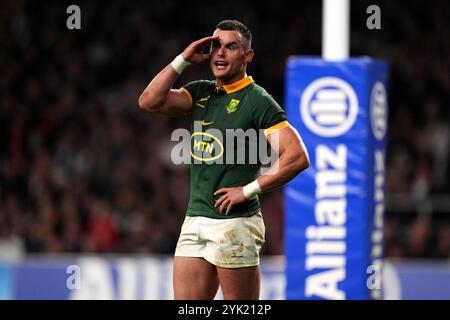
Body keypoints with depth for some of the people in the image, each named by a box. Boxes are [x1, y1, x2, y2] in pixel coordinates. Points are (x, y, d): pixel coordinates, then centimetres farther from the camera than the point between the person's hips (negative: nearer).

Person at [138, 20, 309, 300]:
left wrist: (248, 190, -15)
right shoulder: (200, 93, 14)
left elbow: (298, 157, -16)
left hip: (235, 222, -7)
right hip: (194, 221, 7)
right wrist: (184, 60, 0)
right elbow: (150, 102, 1)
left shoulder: (258, 101, -7)